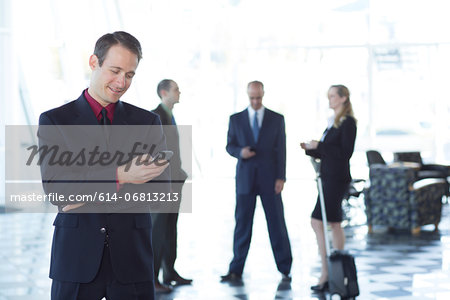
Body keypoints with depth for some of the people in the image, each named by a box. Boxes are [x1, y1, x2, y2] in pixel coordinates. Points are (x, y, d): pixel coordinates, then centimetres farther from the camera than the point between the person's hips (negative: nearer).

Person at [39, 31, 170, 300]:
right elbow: (54, 186, -10)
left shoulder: (148, 122, 8)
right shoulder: (55, 121, 3)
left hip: (132, 259, 1)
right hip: (76, 256, -1)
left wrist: (94, 197, -12)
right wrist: (120, 175, -21)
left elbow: (160, 187, -2)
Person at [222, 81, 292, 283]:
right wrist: (240, 152, -13)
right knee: (242, 223, 2)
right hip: (245, 178, 1)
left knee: (277, 223, 0)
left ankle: (285, 269, 8)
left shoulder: (277, 119, 5)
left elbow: (281, 150, 3)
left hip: (269, 178, -1)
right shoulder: (236, 119, 8)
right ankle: (236, 271, 9)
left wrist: (281, 177, -5)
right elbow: (230, 146, 10)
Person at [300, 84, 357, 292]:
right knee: (334, 224, 11)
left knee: (317, 222, -11)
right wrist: (310, 149, 4)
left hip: (337, 178, -9)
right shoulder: (333, 121, 16)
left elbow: (345, 153, -17)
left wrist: (319, 145, -16)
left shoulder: (348, 122, -11)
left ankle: (325, 274, -8)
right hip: (329, 177, 9)